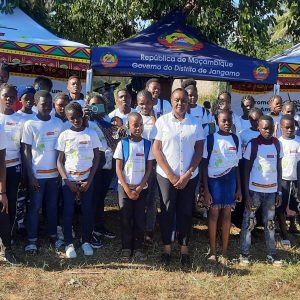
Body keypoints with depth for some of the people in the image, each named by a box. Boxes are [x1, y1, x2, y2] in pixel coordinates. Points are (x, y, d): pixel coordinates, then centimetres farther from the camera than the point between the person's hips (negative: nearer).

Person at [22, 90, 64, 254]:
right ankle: (32, 239, 15)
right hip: (37, 174, -3)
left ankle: (52, 235, 26)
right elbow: (27, 151, -6)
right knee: (35, 207, 5)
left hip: (54, 173, 3)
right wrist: (30, 176, -10)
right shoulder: (30, 124, -7)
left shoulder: (58, 123, 2)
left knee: (52, 206, 13)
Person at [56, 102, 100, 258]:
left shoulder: (91, 134, -2)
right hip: (69, 180, 0)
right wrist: (67, 181, -9)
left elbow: (96, 158, 0)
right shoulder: (64, 135, -1)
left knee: (87, 210, 4)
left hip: (86, 179, 0)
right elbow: (60, 160, 1)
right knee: (68, 211, 1)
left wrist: (89, 181, -6)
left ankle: (86, 241, 18)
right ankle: (69, 243, 12)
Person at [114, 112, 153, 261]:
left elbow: (149, 168, 2)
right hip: (124, 187, -1)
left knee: (140, 218, 3)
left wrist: (139, 188, -6)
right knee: (125, 218, 3)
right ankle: (126, 247, 14)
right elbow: (118, 169, -4)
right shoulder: (123, 143, -4)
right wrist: (127, 189, -9)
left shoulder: (147, 144, 0)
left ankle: (138, 247, 15)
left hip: (141, 188, 1)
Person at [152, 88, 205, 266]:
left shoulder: (195, 123, 3)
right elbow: (156, 149, -4)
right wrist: (171, 175, -9)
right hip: (166, 175, -1)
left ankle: (184, 250, 18)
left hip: (190, 176, 1)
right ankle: (167, 249, 16)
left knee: (186, 212, 7)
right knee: (167, 212, 5)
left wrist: (187, 174, -7)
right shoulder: (162, 121, -2)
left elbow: (199, 150, 2)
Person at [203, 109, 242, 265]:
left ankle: (224, 252, 17)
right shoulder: (210, 139, -6)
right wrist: (206, 190, -9)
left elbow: (236, 166, 10)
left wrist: (239, 188, 8)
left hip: (229, 180, 3)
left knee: (227, 215, 7)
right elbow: (204, 166, -5)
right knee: (214, 214, 3)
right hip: (214, 180, -3)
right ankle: (212, 251, 17)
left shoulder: (235, 139, 4)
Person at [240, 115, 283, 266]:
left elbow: (279, 169, 8)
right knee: (248, 222, 3)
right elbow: (246, 171, -5)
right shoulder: (252, 145, -7)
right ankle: (244, 254, 12)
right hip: (254, 190, -3)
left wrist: (279, 192, 4)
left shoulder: (277, 144, 3)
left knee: (270, 223, 11)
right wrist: (246, 194, -9)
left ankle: (271, 255, 19)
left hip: (271, 191, 4)